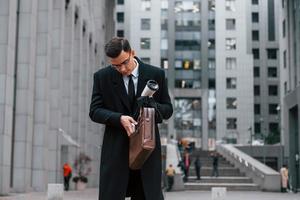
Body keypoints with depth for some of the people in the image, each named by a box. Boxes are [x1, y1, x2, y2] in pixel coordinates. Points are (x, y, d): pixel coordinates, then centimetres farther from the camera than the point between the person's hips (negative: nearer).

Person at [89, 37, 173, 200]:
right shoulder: (102, 77, 1)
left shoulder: (156, 74, 1)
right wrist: (119, 118, -18)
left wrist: (152, 105, -18)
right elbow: (94, 111, 0)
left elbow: (168, 110, 6)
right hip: (115, 151, 0)